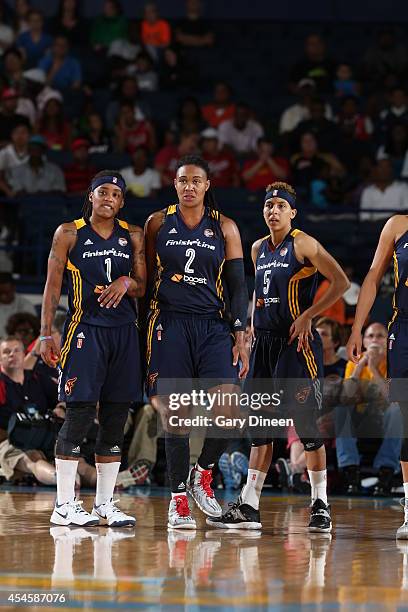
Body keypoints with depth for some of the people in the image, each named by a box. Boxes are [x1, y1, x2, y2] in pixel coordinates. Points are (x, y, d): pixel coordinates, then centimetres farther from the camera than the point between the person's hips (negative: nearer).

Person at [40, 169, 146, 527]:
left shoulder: (133, 236, 12)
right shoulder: (69, 234, 2)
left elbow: (143, 286, 12)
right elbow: (53, 286, 0)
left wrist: (127, 283, -11)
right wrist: (46, 334, -6)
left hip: (123, 331, 5)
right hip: (85, 329, -4)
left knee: (116, 417, 5)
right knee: (79, 414, -10)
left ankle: (105, 504, 12)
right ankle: (64, 505, -6)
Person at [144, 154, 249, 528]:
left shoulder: (224, 228, 8)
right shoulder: (158, 224, 7)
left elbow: (237, 285, 7)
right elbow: (145, 276, 10)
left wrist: (241, 336, -2)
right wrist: (142, 328, 5)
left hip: (212, 326, 1)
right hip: (170, 325, -1)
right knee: (173, 412, -3)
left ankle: (202, 473, 7)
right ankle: (178, 500, 5)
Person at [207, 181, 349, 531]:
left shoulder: (303, 244, -7)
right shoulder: (259, 249, 14)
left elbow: (341, 282, -12)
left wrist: (307, 316, -15)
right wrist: (252, 336, 18)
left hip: (297, 344, -7)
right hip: (265, 342, 7)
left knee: (306, 423, -5)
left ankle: (320, 504, 2)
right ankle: (249, 508, 6)